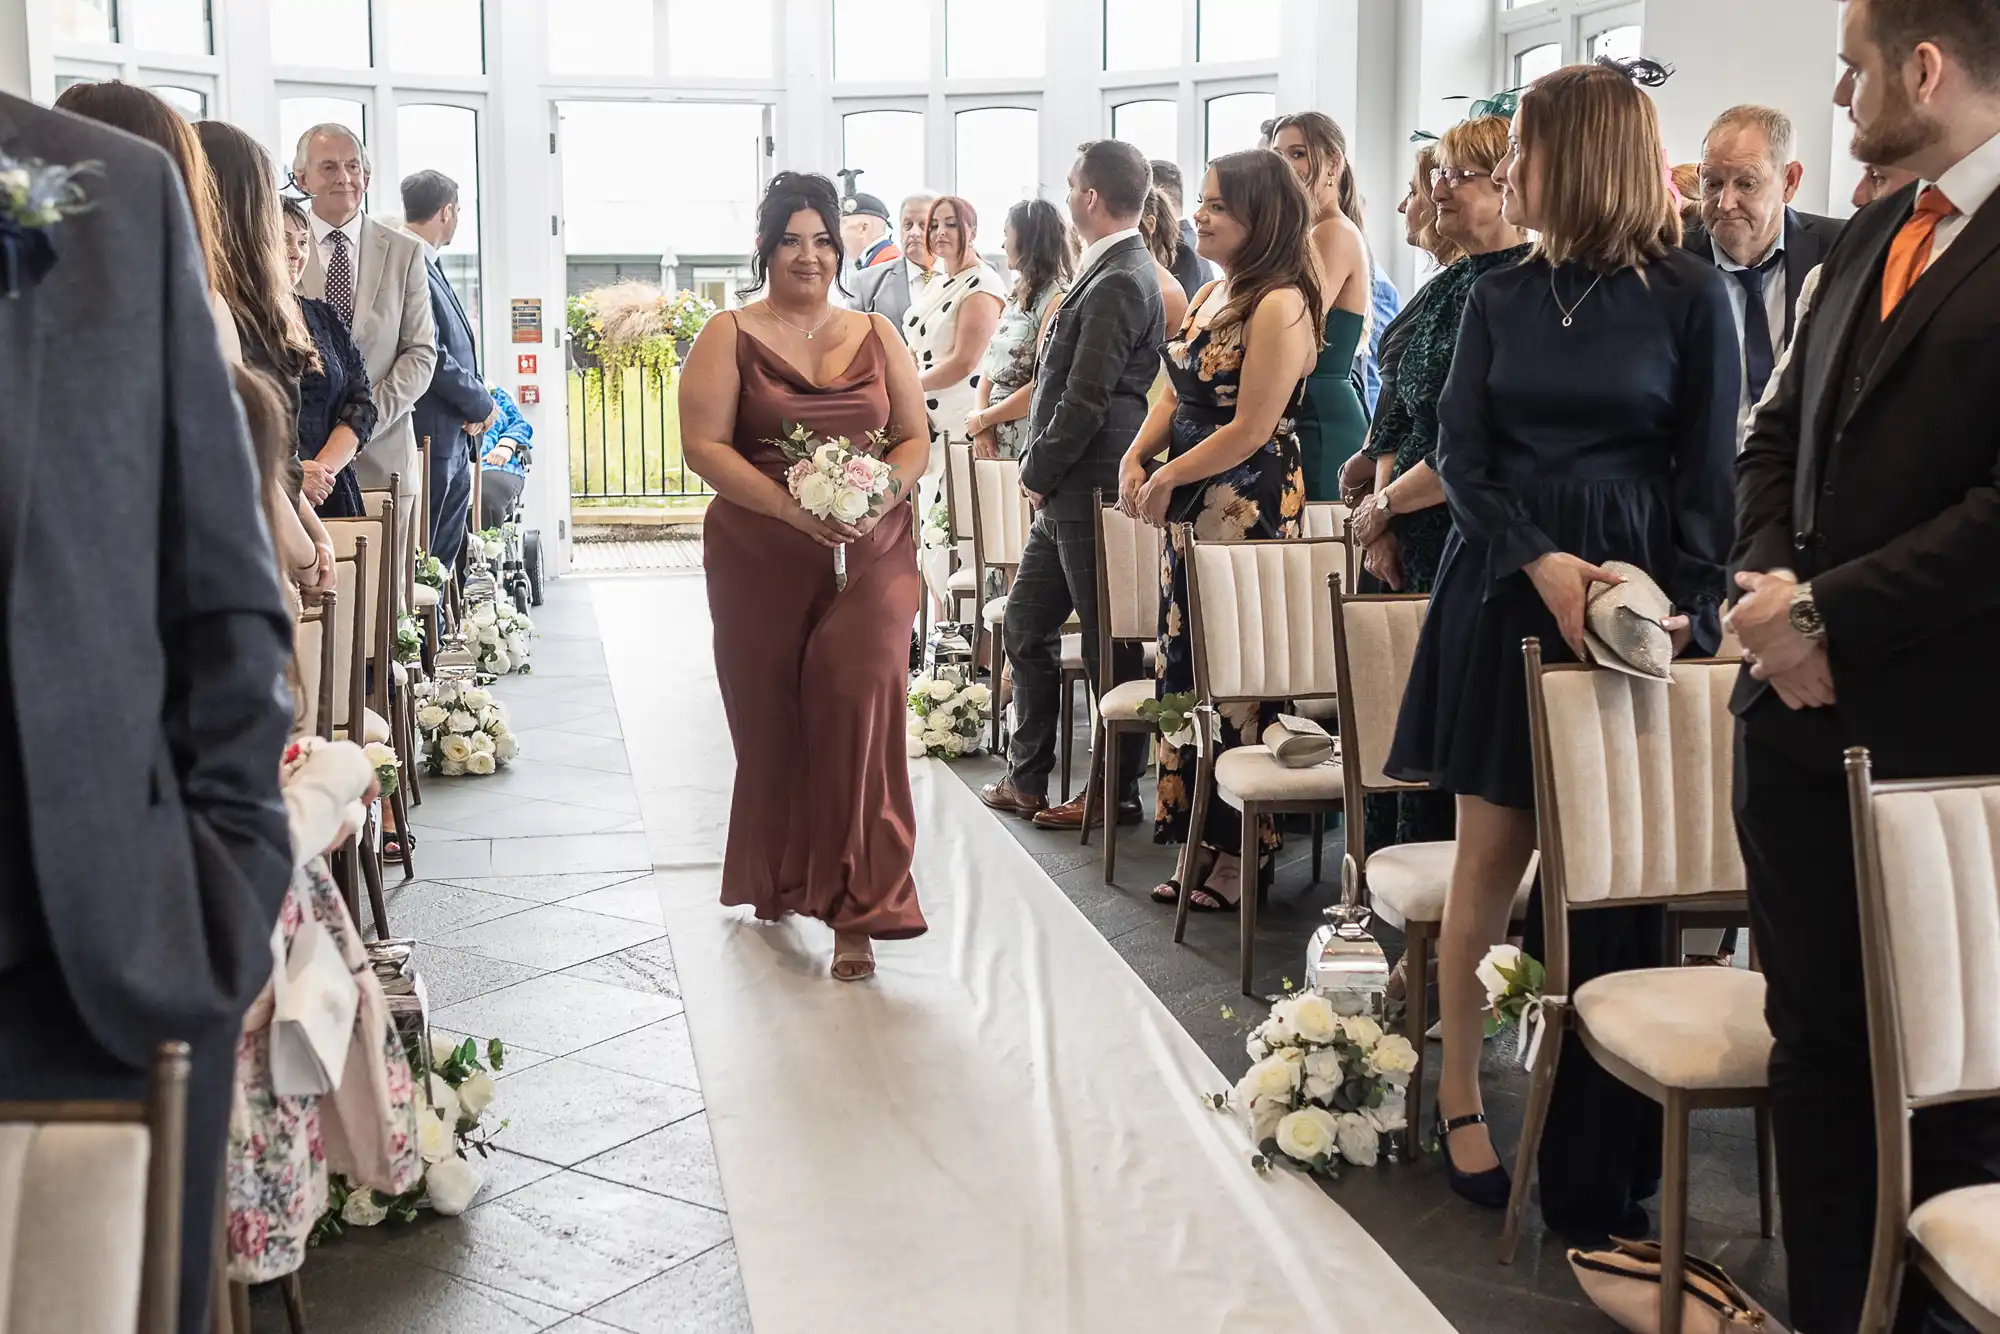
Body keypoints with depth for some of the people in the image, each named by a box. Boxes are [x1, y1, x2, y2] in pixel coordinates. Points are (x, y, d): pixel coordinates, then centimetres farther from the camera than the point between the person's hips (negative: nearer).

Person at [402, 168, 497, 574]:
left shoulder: (429, 266, 14)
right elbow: (430, 357, -20)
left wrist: (474, 404, 1)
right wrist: (482, 404, -7)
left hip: (455, 438, 10)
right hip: (431, 438, -10)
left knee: (446, 555, 14)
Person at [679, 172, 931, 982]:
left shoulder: (877, 337, 12)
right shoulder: (729, 338, 3)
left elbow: (915, 439, 11)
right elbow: (703, 444, -6)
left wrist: (883, 492, -11)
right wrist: (791, 507, -17)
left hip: (870, 557, 1)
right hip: (761, 561, -1)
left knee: (859, 702, -14)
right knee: (771, 722, 7)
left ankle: (854, 908, -8)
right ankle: (776, 879, 31)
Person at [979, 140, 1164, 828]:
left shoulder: (1118, 283, -18)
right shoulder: (1115, 270, 14)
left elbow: (1086, 401, -20)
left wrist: (1039, 471, -9)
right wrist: (1041, 469, 12)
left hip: (1091, 490, -10)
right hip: (1068, 492, 10)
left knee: (1109, 643, 1)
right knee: (1024, 625, 15)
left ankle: (1118, 791, 13)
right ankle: (1027, 778, 25)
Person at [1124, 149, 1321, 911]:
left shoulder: (1279, 305, -14)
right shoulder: (1211, 294, 15)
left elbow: (1251, 429, -18)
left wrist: (1166, 480, -10)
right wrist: (1136, 457, 1)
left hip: (1248, 511, -9)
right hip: (1193, 508, 9)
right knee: (1187, 670, 12)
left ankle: (1234, 859, 9)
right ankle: (1197, 846, 22)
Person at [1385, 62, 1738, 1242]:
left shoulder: (1689, 295, -1)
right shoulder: (1500, 298, 7)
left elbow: (1711, 472, -1)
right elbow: (1463, 460, 3)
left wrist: (1688, 604, -14)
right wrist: (1543, 562, -13)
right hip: (1508, 593, 2)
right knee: (1494, 850, 2)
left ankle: (1599, 1161, 12)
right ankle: (1458, 1088, 16)